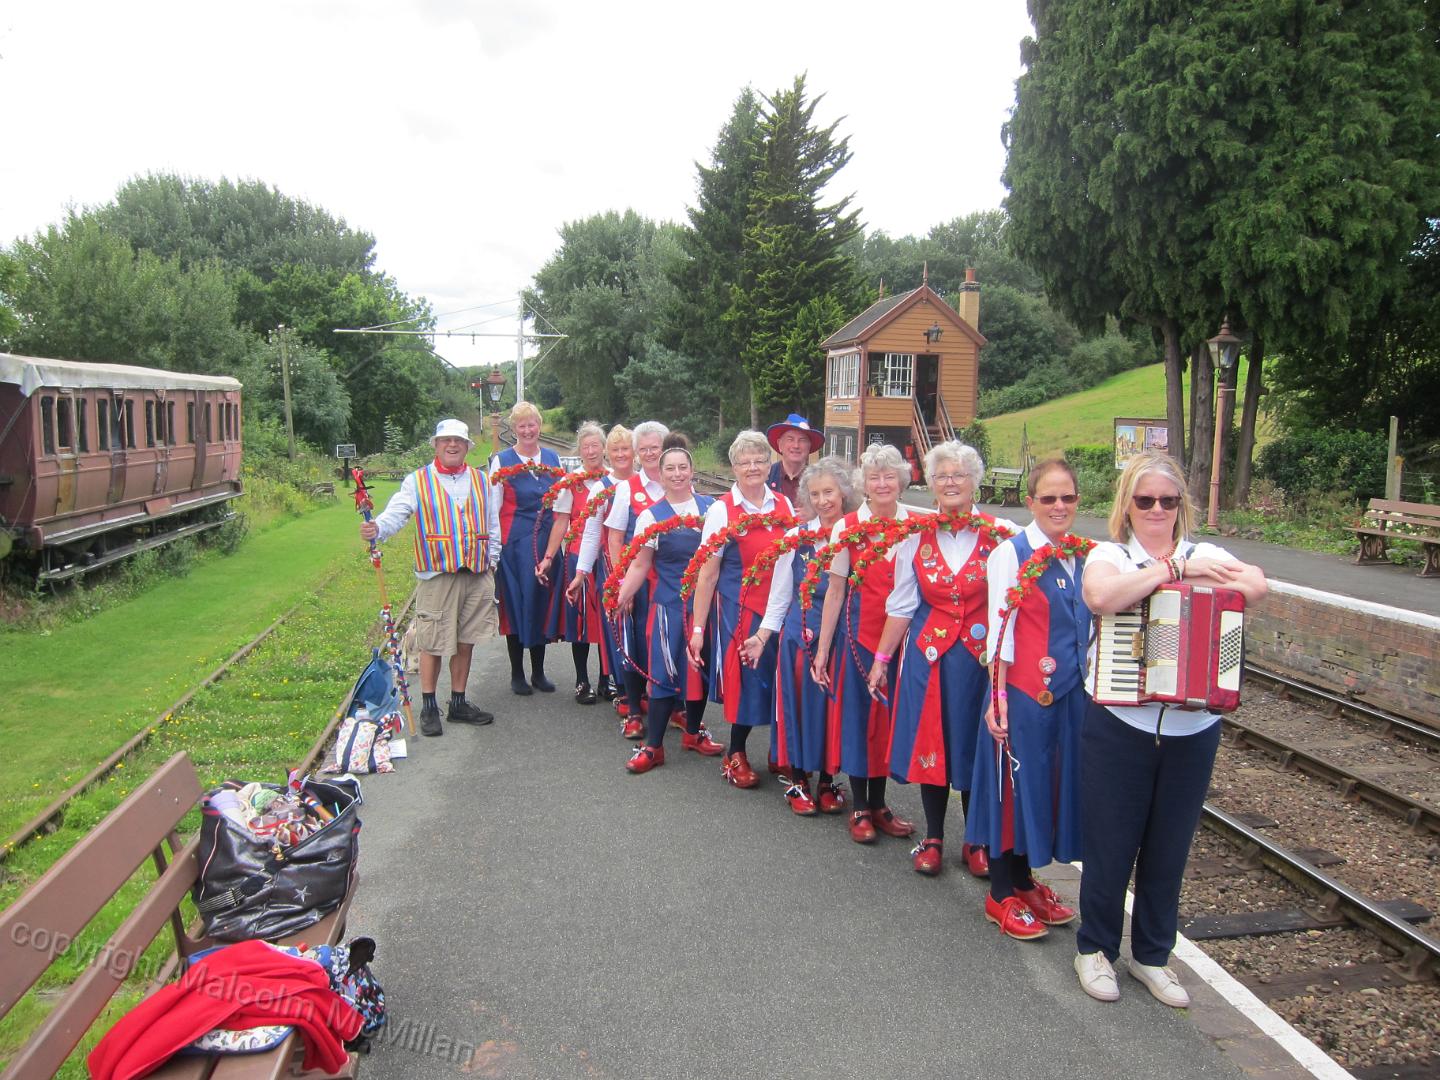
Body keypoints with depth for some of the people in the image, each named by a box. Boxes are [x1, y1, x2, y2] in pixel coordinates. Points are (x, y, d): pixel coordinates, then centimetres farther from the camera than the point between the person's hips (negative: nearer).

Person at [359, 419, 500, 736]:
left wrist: (491, 561, 10)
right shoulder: (417, 482, 1)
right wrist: (376, 530, -32)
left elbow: (493, 524, 16)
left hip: (477, 576, 4)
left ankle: (458, 704, 23)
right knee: (433, 642, 1)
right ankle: (429, 707, 14)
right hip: (437, 575, -3)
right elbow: (395, 514, -12)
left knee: (465, 641, 11)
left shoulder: (481, 481, 12)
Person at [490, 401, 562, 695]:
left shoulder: (553, 458, 10)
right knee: (516, 604, 2)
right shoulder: (502, 460, 0)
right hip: (515, 541, -3)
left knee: (541, 603, 8)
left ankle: (538, 672, 19)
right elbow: (493, 506, -1)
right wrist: (494, 544, -7)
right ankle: (517, 674, 13)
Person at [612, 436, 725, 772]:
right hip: (670, 605, -3)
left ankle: (693, 732, 31)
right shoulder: (651, 515, -2)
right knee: (666, 671, -2)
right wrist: (621, 596, -18)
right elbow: (640, 565, -5)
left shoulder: (710, 506, 5)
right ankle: (653, 746, 9)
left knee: (701, 668, 12)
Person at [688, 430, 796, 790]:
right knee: (745, 681, 3)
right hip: (739, 608, -3)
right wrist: (697, 628, -10)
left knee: (779, 680, 8)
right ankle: (735, 756, 23)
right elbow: (707, 574, -8)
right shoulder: (722, 510, -7)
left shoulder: (784, 505, 5)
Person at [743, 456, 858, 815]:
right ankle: (798, 781, 24)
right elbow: (780, 593, 4)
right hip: (800, 634, 0)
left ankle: (827, 780, 27)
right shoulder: (797, 536, -2)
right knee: (799, 704, 7)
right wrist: (762, 636, 0)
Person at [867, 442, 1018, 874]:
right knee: (930, 742, 7)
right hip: (928, 652, 2)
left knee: (975, 743, 7)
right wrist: (881, 659, 7)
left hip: (981, 654, -1)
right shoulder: (915, 535, 2)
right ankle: (932, 838, 24)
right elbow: (901, 604, 6)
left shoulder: (1001, 534, -5)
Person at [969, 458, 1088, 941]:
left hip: (1073, 689, 6)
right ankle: (1001, 895, 20)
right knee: (1018, 783, 4)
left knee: (1057, 781, 14)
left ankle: (1024, 880, 32)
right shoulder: (1011, 553, -11)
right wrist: (998, 695, -14)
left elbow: (1086, 624, 13)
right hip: (1025, 689, -6)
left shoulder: (1083, 555, 7)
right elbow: (1000, 629, -12)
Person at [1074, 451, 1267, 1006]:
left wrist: (1182, 572, -16)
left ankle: (1152, 956, 33)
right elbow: (1102, 596, -26)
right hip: (1119, 729, -3)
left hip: (1191, 734, 3)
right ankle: (1095, 949, 28)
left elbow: (1254, 584, -16)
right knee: (1110, 847, 8)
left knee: (1169, 851, 14)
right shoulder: (1109, 556, -2)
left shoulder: (1206, 555, 4)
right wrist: (1173, 569, -20)